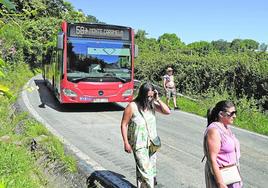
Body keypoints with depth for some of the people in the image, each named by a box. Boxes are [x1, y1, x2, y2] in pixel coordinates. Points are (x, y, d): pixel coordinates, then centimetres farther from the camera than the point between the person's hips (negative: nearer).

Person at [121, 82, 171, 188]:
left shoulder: (152, 104, -3)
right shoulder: (132, 106, -16)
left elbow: (167, 112, -5)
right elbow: (124, 125, -11)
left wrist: (158, 99, -16)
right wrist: (126, 143, -12)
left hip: (152, 143, 5)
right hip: (139, 144, -5)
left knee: (152, 168, 16)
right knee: (144, 169, -8)